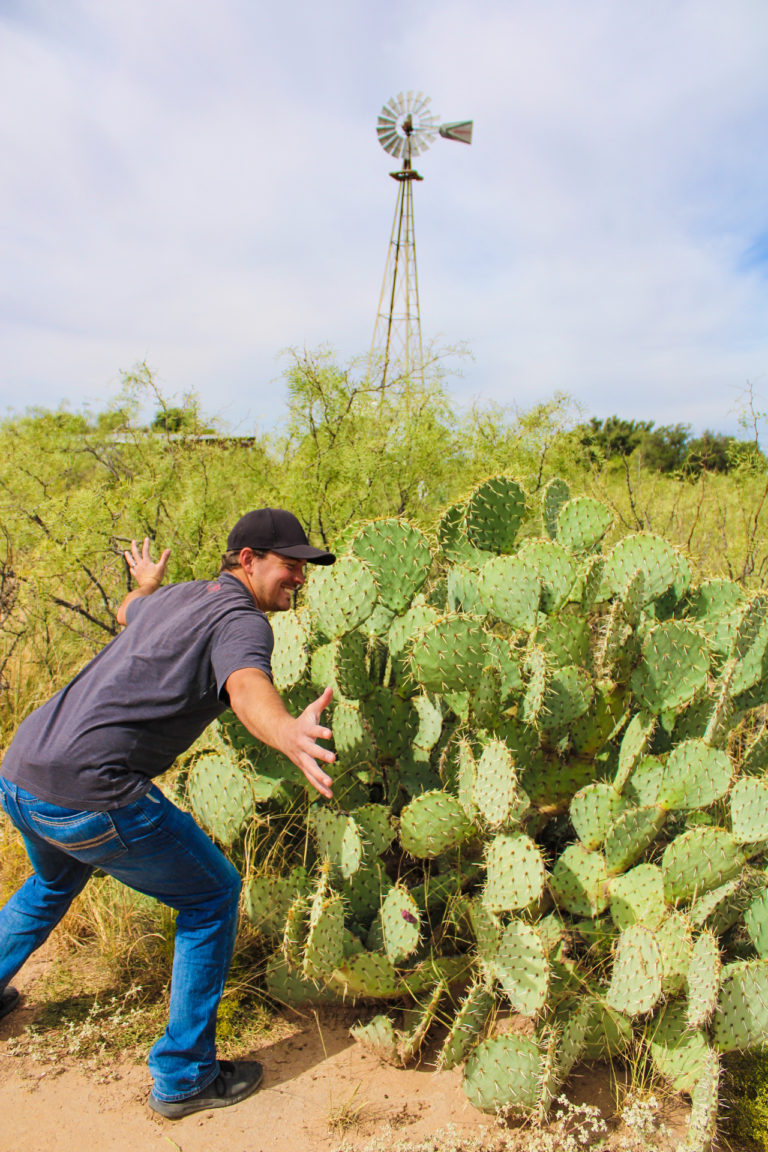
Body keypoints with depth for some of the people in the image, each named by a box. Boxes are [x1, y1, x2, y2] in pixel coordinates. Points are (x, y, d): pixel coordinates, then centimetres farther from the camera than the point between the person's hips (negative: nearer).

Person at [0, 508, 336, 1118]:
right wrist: (288, 733, -54)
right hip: (86, 793, -9)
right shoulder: (240, 619, -10)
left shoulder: (176, 596, 15)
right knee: (212, 895, 9)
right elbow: (247, 688, -33)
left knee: (54, 882, 38)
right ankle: (183, 1077, 20)